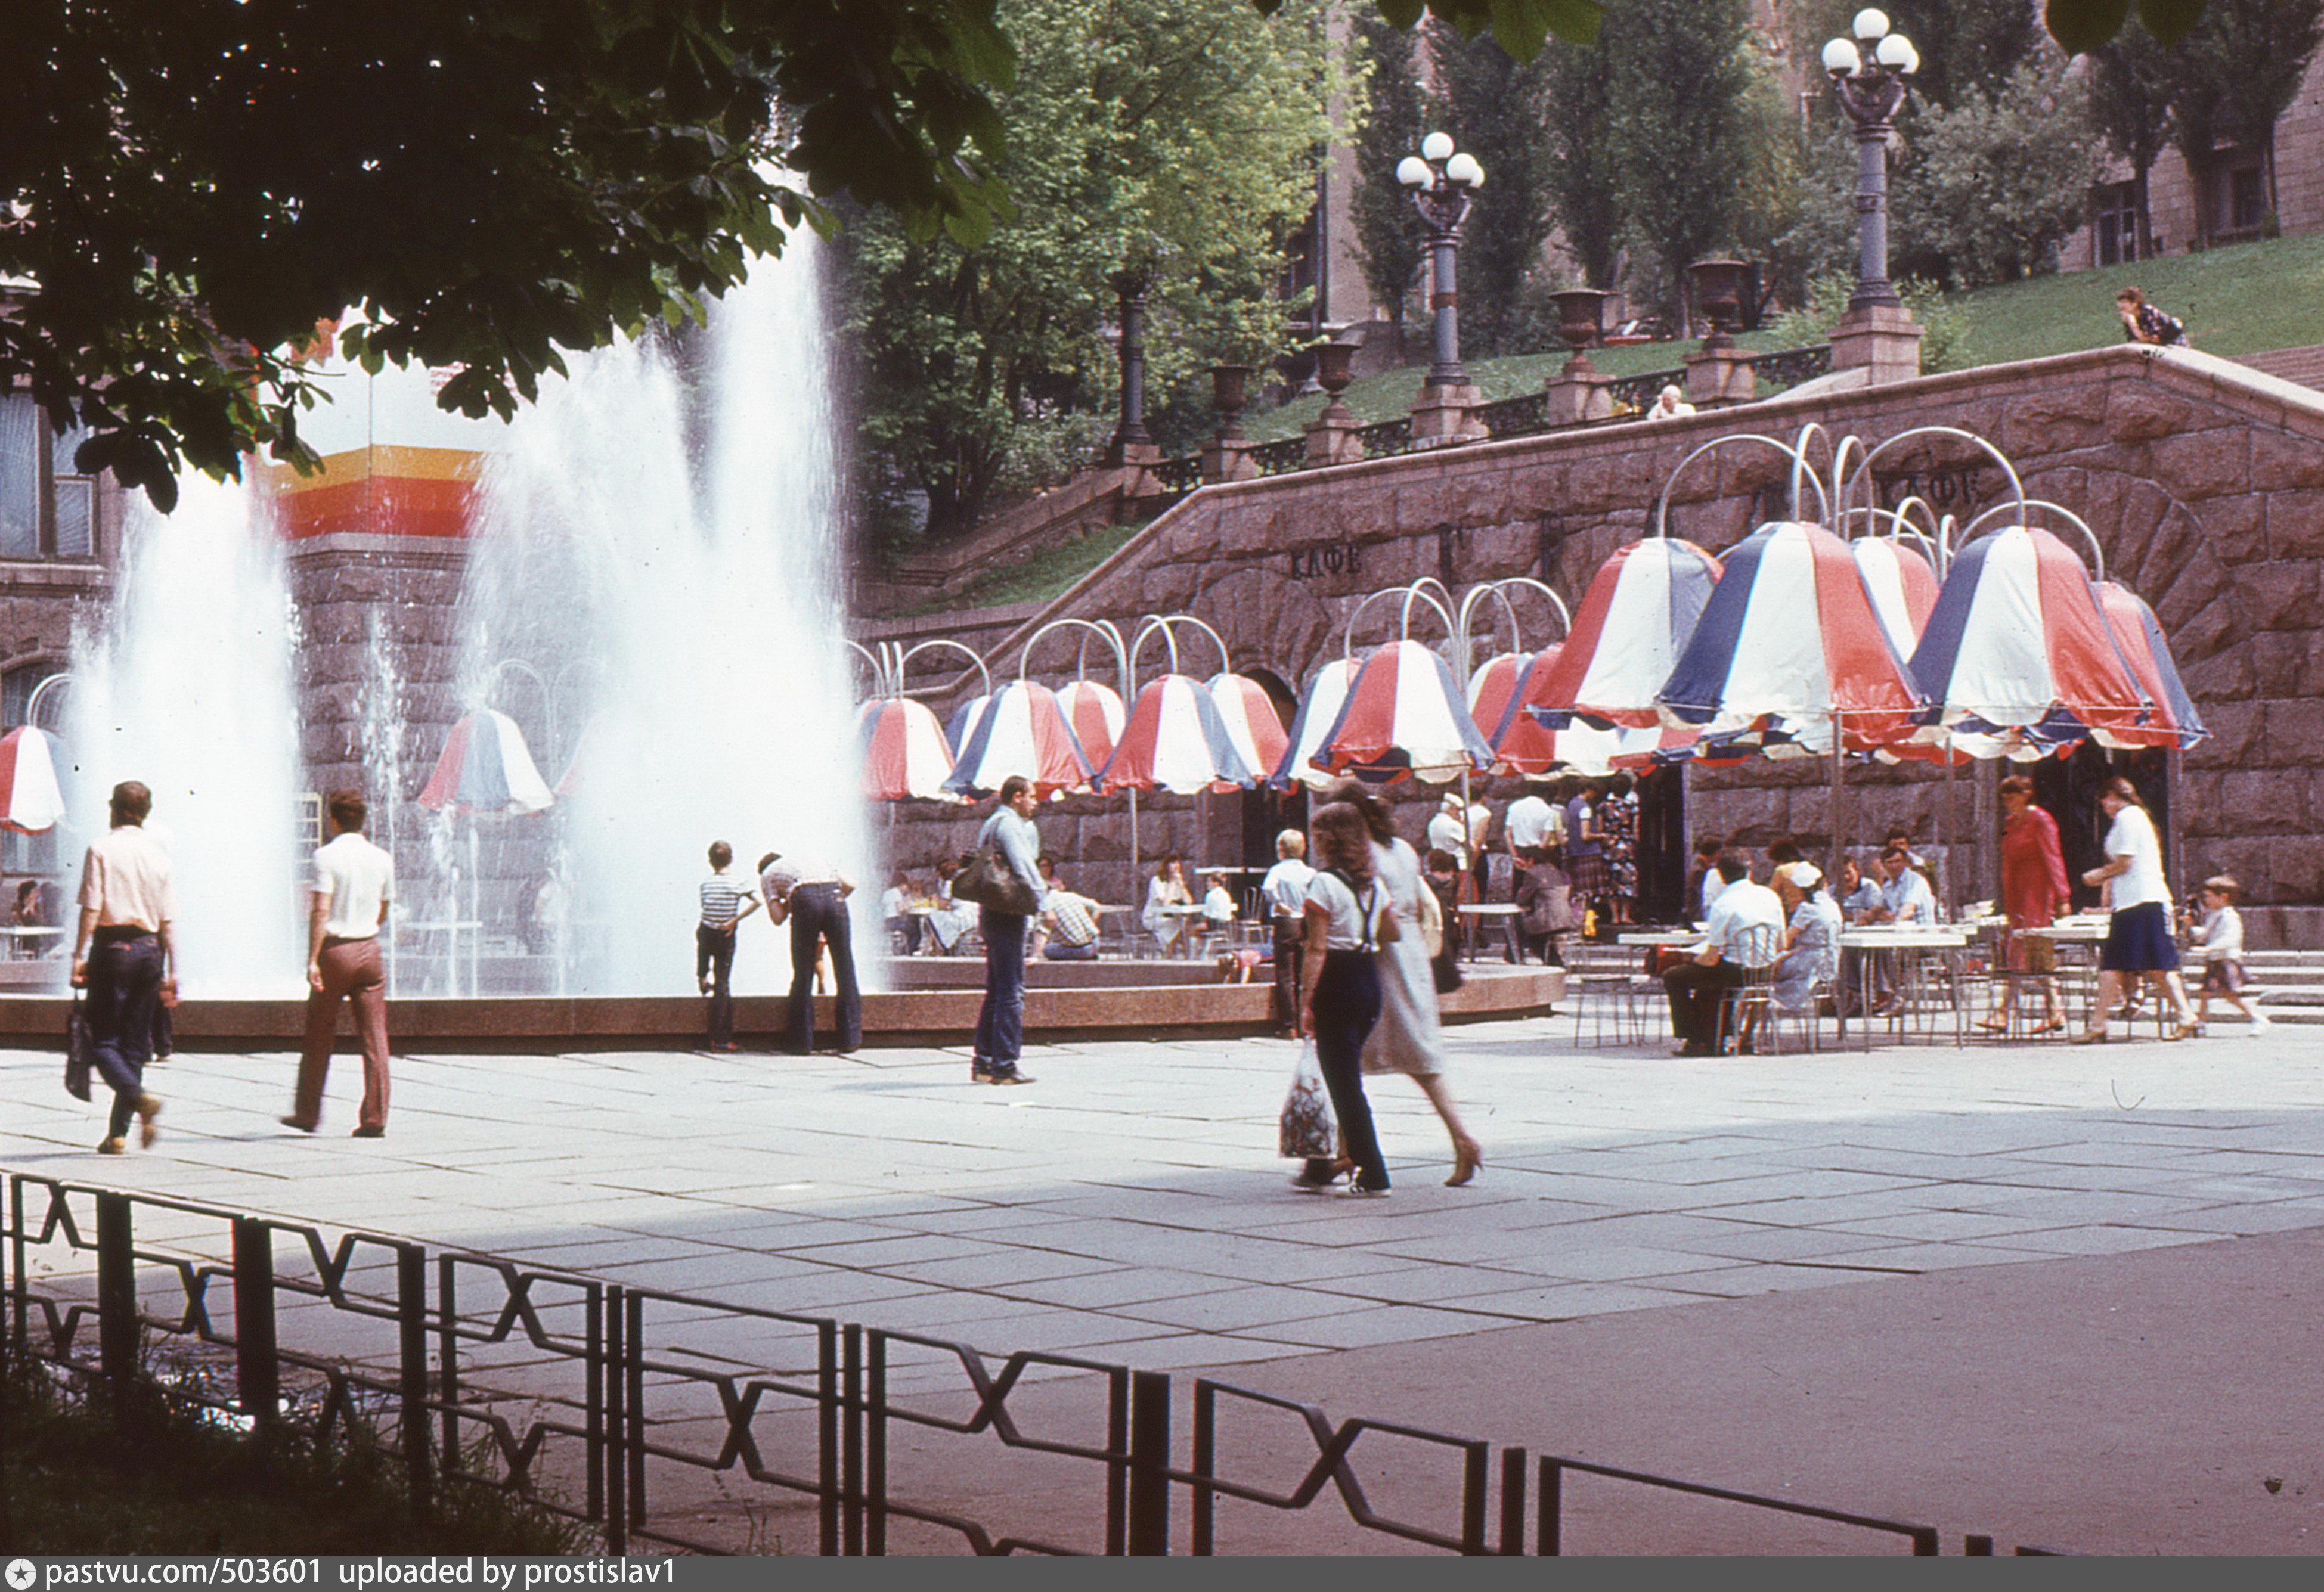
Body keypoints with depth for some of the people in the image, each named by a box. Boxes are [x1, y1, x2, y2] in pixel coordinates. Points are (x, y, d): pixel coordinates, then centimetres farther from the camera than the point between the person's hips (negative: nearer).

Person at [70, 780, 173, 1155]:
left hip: (112, 946, -4)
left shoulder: (102, 848, -4)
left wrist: (79, 956, -7)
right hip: (148, 949, 4)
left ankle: (140, 1098, -27)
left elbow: (91, 909, -11)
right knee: (134, 1043, 9)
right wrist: (171, 970, 12)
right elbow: (166, 920, 8)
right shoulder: (158, 853, 8)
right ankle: (118, 1134, 7)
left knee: (103, 1042, -1)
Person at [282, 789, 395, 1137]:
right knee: (374, 1039, 2)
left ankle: (307, 1113, 17)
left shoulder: (327, 856, -8)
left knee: (319, 1037, 9)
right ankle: (374, 1118, -2)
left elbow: (320, 911, -15)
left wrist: (313, 960, -16)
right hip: (369, 950, 3)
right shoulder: (382, 859, 7)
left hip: (335, 949, -3)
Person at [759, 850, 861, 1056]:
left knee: (803, 975, 8)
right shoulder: (815, 861, 38)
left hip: (806, 900, -2)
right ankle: (850, 1039, 9)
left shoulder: (767, 875, 27)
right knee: (845, 971, 8)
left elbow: (777, 917, 13)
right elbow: (850, 885, 24)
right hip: (834, 895, 3)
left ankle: (802, 1041, 10)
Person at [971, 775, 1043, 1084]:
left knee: (995, 990, 14)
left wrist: (1030, 825, 14)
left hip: (990, 913, 11)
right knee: (1011, 991, -9)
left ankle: (983, 1063, 16)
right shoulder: (1008, 824, -11)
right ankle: (1004, 1065, -10)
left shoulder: (992, 824, 21)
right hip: (1008, 915, -11)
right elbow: (1022, 865, -22)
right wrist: (1043, 899, -18)